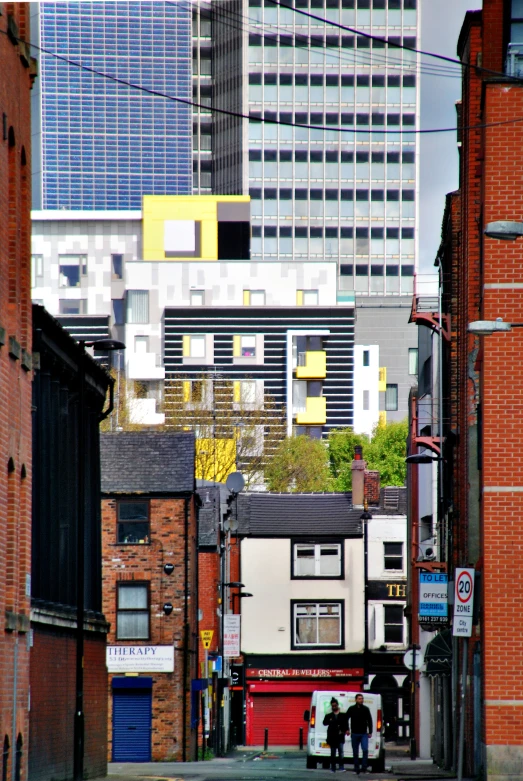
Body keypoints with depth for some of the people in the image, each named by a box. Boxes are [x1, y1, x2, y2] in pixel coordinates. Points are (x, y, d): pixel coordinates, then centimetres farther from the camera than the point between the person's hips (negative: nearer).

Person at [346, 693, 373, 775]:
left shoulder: (365, 709, 3)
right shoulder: (351, 709, 1)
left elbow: (369, 721, 9)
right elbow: (346, 719, 10)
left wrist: (370, 732, 5)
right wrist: (347, 729, 1)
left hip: (364, 734, -1)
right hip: (354, 734, 1)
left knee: (365, 750, -16)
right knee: (355, 753, 5)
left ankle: (364, 767, -11)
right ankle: (356, 769, 13)